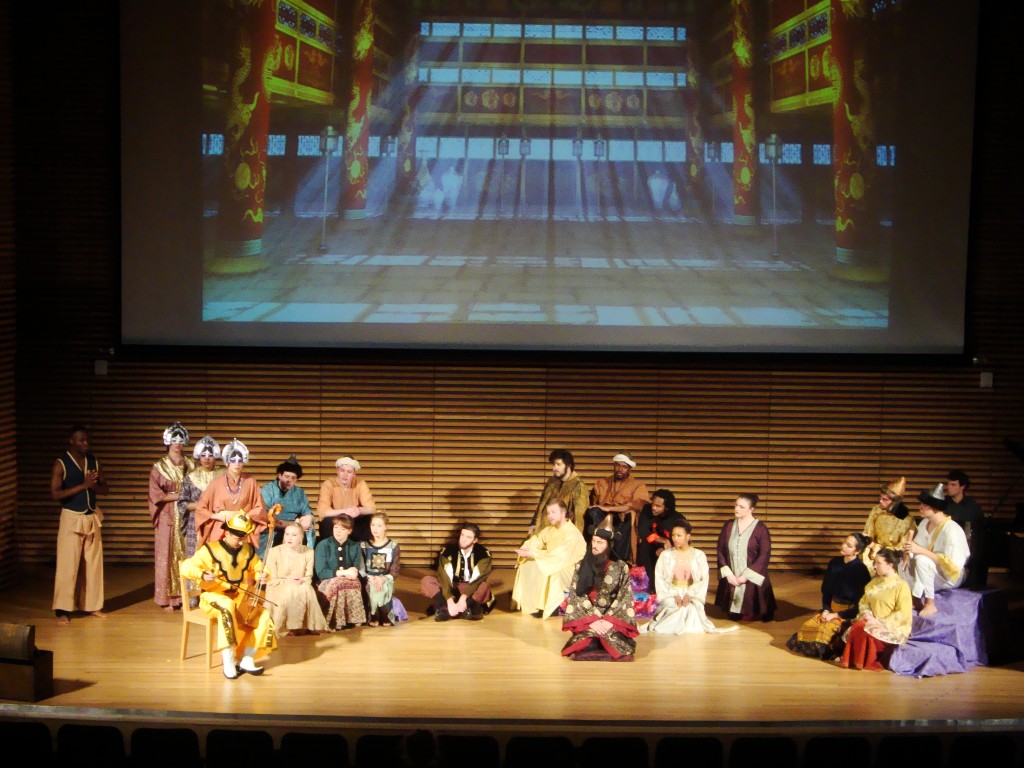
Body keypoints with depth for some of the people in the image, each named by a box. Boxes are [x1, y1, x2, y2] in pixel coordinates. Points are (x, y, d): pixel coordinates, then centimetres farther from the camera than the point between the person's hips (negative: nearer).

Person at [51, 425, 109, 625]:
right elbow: (55, 494, -16)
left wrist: (93, 486, -12)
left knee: (93, 563, 8)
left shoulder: (93, 462, 7)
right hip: (72, 518, -5)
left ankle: (92, 605, 17)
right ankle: (63, 610, -1)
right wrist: (83, 485, -21)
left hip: (92, 517, 5)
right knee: (68, 564, -6)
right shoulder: (61, 464, -9)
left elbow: (105, 488, 11)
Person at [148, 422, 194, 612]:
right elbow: (156, 495, -5)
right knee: (167, 556, -2)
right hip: (168, 518, -2)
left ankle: (186, 595, 4)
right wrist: (179, 495, -10)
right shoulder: (159, 468, 3)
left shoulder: (190, 466, 10)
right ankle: (167, 598, 2)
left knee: (186, 556, -1)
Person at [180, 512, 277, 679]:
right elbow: (185, 567, -17)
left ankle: (247, 660, -4)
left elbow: (257, 568, 16)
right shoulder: (211, 550, -12)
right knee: (227, 606, -39)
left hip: (240, 598, 6)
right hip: (214, 597, -6)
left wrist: (262, 574, -9)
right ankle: (229, 662, -33)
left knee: (264, 616, -14)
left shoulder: (248, 551, 5)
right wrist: (203, 575, -36)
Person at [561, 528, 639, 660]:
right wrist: (592, 620, -13)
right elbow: (576, 596, -1)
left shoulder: (621, 567, 3)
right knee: (586, 646, -27)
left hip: (613, 617, 0)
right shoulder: (581, 566, 6)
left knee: (612, 638, -28)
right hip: (587, 618, 0)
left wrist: (609, 620, -14)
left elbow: (625, 597, -1)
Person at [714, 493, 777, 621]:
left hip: (752, 580, -4)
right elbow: (721, 551, 6)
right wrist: (727, 573, -7)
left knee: (751, 617, 0)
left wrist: (746, 576, -15)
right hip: (731, 578, 4)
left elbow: (764, 556, -11)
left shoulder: (760, 529, -9)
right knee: (733, 616, 7)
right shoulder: (728, 526, 5)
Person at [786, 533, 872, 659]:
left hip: (850, 614, -6)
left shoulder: (861, 570, -18)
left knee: (825, 630, -27)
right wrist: (826, 610, -4)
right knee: (808, 626, -13)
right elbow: (825, 590, 11)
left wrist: (836, 615, -15)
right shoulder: (834, 562, 0)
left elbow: (861, 604, -17)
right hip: (832, 609, 6)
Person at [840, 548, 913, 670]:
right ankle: (854, 660, -18)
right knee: (856, 627, -26)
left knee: (867, 631, -32)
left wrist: (880, 622, -19)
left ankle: (869, 662, -14)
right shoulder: (873, 583, 14)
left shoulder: (901, 586, -9)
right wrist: (866, 614, -7)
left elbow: (903, 614, -15)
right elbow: (863, 603, 17)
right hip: (874, 623, 6)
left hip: (894, 628, -6)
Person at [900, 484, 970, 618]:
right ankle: (917, 602, -1)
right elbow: (915, 545, 5)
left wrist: (920, 550, -34)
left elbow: (950, 563, -30)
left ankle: (930, 605, -24)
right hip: (931, 575, 8)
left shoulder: (951, 530, -24)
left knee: (921, 560, -33)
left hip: (952, 576, -8)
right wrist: (907, 555, -20)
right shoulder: (925, 523, 2)